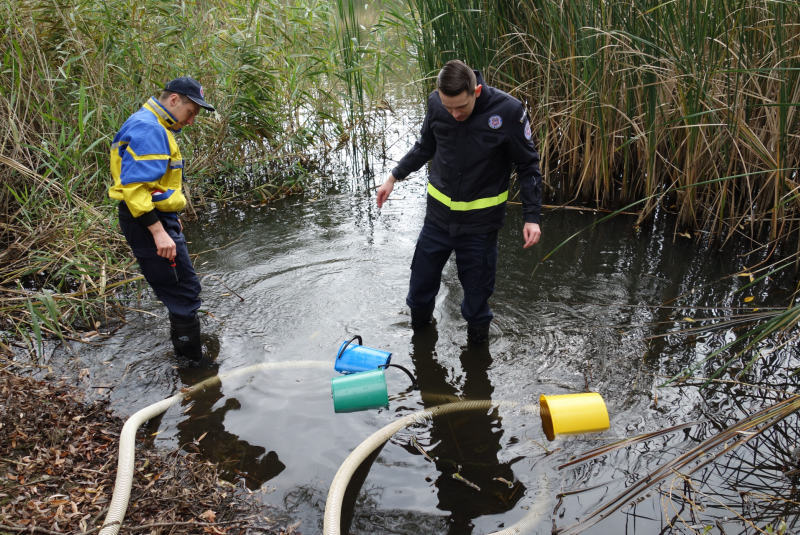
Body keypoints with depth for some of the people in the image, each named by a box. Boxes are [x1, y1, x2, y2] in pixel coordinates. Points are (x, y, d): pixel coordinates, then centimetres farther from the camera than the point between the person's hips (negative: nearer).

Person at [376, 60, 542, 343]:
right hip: (438, 215, 3)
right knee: (421, 282, 15)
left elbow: (528, 165, -6)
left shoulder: (509, 111, -18)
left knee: (477, 291, 8)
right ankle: (420, 330, 44)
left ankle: (477, 341, 33)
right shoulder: (436, 103, -8)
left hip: (480, 221, -3)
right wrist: (394, 176, 14)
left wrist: (531, 217, -9)